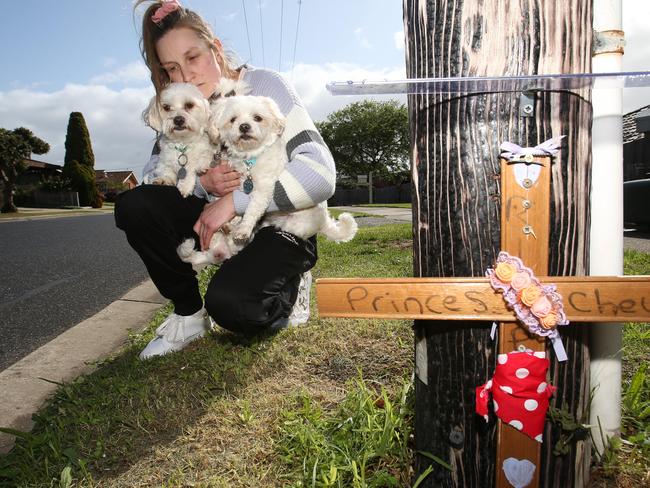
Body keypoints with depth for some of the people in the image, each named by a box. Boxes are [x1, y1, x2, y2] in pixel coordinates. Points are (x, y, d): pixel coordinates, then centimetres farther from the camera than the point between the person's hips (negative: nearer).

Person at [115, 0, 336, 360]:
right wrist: (203, 184, -22)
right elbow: (152, 175, -1)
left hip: (279, 228, -5)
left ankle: (287, 286, 4)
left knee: (227, 303, -32)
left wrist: (234, 200, -25)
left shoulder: (264, 85, -13)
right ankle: (189, 314, -1)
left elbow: (320, 175, -25)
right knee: (133, 205, -16)